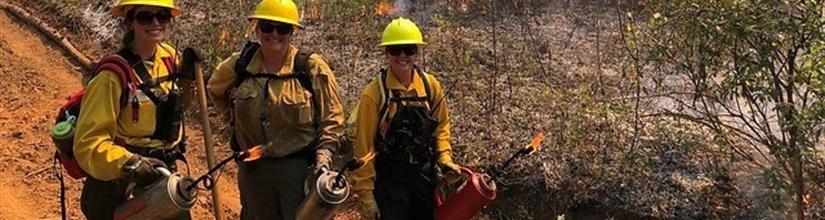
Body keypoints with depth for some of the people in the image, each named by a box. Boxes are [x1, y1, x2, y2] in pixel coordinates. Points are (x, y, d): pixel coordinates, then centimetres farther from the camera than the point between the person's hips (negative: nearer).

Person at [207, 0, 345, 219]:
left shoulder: (312, 67, -10)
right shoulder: (240, 64, 1)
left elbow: (332, 118, -4)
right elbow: (216, 90, 24)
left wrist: (324, 154, -14)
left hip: (300, 167, -3)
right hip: (252, 168, 4)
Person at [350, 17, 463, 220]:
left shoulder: (431, 86, -1)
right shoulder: (374, 93, -14)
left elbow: (441, 126, 13)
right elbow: (364, 146, -12)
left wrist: (445, 158, -1)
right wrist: (365, 192, -12)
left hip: (425, 173, 5)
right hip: (390, 176, -4)